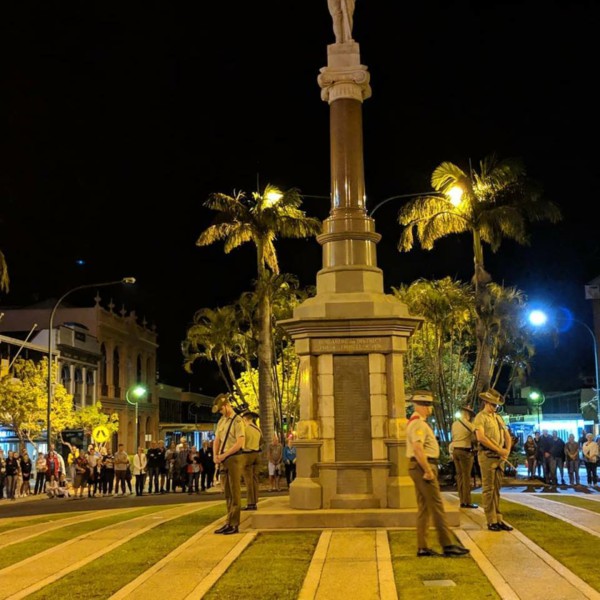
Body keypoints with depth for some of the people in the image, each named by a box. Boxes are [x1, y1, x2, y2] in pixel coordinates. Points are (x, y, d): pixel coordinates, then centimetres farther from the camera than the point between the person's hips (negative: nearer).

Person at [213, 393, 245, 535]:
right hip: (223, 460, 7)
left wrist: (224, 455, -15)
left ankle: (234, 524, -2)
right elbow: (217, 440, 15)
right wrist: (215, 456, -1)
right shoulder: (221, 421, 15)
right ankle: (229, 522, 15)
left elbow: (239, 443, -17)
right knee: (227, 493, 9)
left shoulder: (237, 421, -9)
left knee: (234, 492, -4)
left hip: (234, 458, -7)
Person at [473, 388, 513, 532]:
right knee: (488, 489, -3)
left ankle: (498, 519, 12)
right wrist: (499, 450, -15)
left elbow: (507, 436, 20)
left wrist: (507, 450, 0)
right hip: (487, 456, -7)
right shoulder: (480, 417, -6)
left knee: (497, 489, 9)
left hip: (500, 457, 7)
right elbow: (481, 437, -18)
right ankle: (491, 521, 0)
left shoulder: (498, 418, 17)